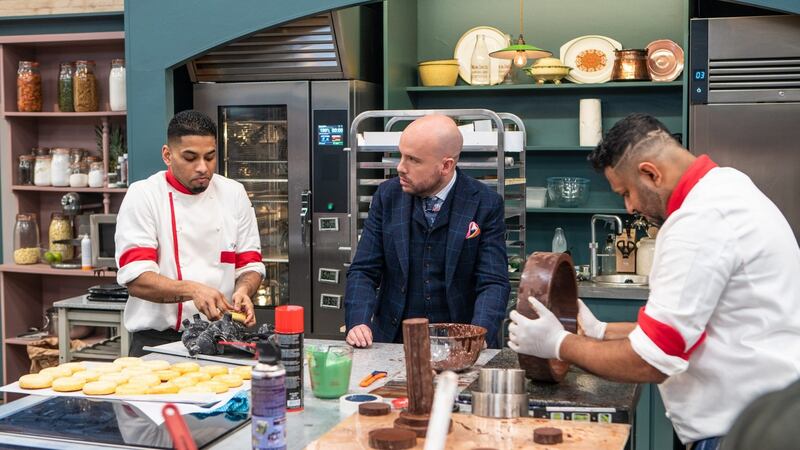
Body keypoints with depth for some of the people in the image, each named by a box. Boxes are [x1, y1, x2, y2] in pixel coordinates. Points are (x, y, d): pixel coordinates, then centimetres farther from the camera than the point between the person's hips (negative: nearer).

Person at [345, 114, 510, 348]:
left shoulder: (485, 204, -4)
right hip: (394, 343, 2)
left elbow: (493, 283, -7)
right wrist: (358, 322, -14)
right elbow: (363, 271, 4)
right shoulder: (387, 195, 3)